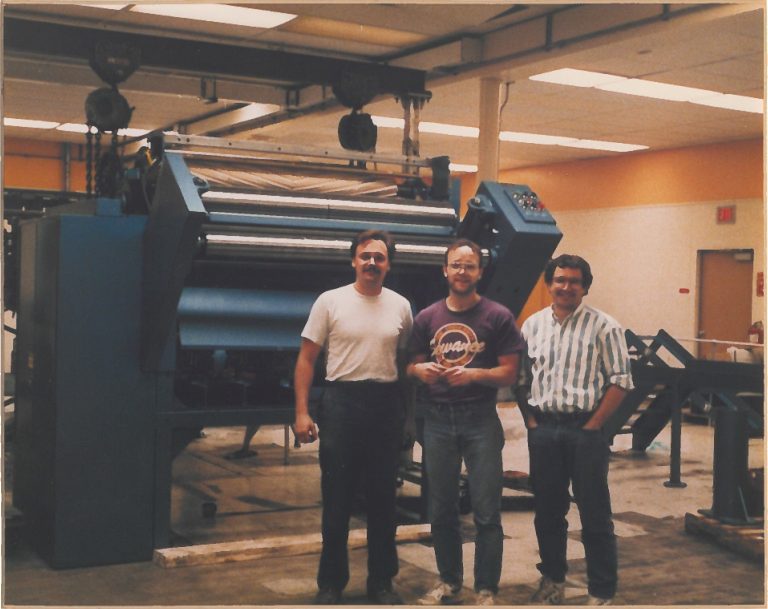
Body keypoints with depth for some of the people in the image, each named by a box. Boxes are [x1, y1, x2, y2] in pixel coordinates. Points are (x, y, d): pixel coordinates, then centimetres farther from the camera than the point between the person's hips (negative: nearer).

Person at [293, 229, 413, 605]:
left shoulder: (400, 306, 6)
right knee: (336, 499, 4)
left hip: (387, 404, 2)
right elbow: (306, 359, -1)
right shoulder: (330, 302, -1)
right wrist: (302, 412, -8)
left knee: (383, 499, 10)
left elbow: (406, 360, 13)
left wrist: (409, 411, 6)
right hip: (341, 401, -2)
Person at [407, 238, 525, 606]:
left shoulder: (498, 317, -2)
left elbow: (509, 373, -3)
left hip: (481, 419, -3)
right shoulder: (427, 318, 8)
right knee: (441, 509, 11)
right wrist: (420, 370, -9)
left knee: (486, 511, -1)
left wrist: (474, 374, -19)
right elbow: (411, 367, 13)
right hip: (438, 419, 3)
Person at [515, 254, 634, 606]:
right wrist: (530, 422, 3)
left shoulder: (603, 326, -3)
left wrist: (592, 426, -11)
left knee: (595, 514, 1)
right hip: (542, 430, 4)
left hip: (585, 430, -4)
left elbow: (620, 380, -6)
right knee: (547, 510, 13)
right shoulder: (532, 325, 9)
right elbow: (521, 378, 13)